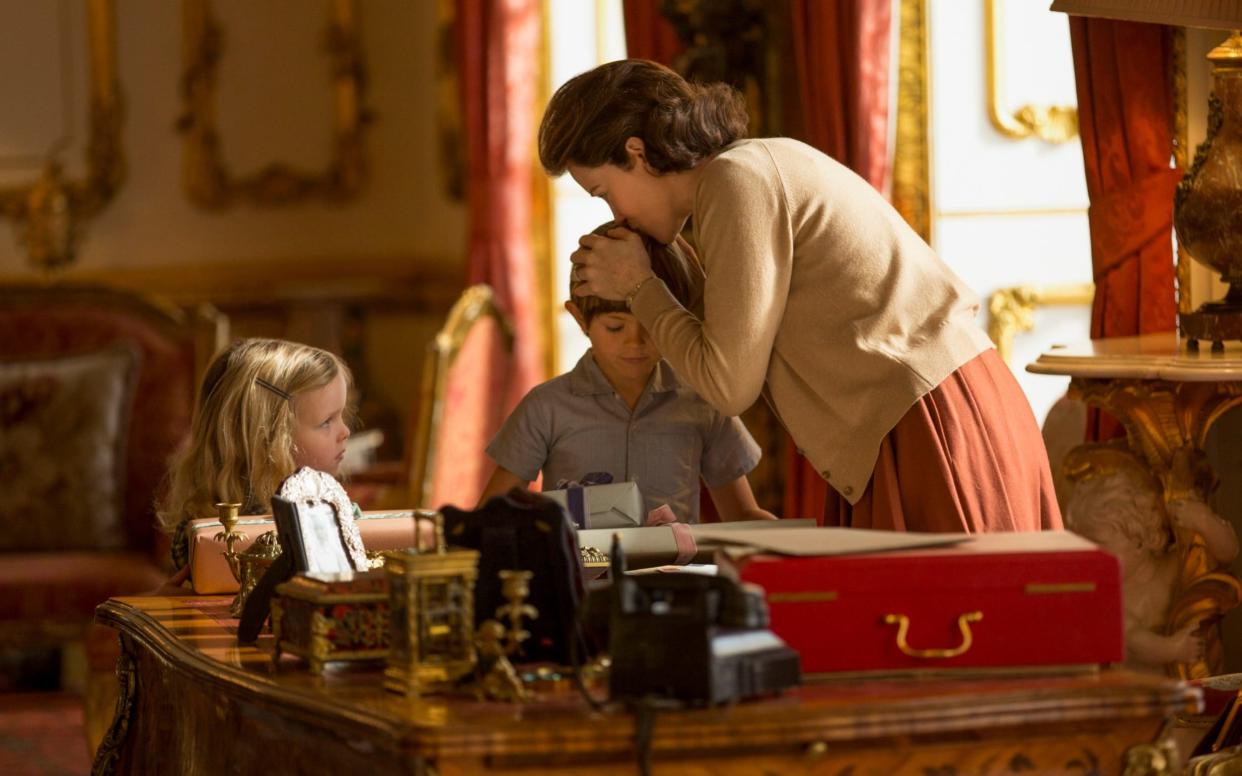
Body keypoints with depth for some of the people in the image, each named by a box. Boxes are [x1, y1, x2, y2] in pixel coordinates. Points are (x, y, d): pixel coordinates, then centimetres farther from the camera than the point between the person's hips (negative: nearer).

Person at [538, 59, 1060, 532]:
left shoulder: (739, 181, -11)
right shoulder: (770, 163, 17)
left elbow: (729, 384, -10)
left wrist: (639, 286, 1)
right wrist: (632, 300, 14)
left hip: (933, 431, -9)